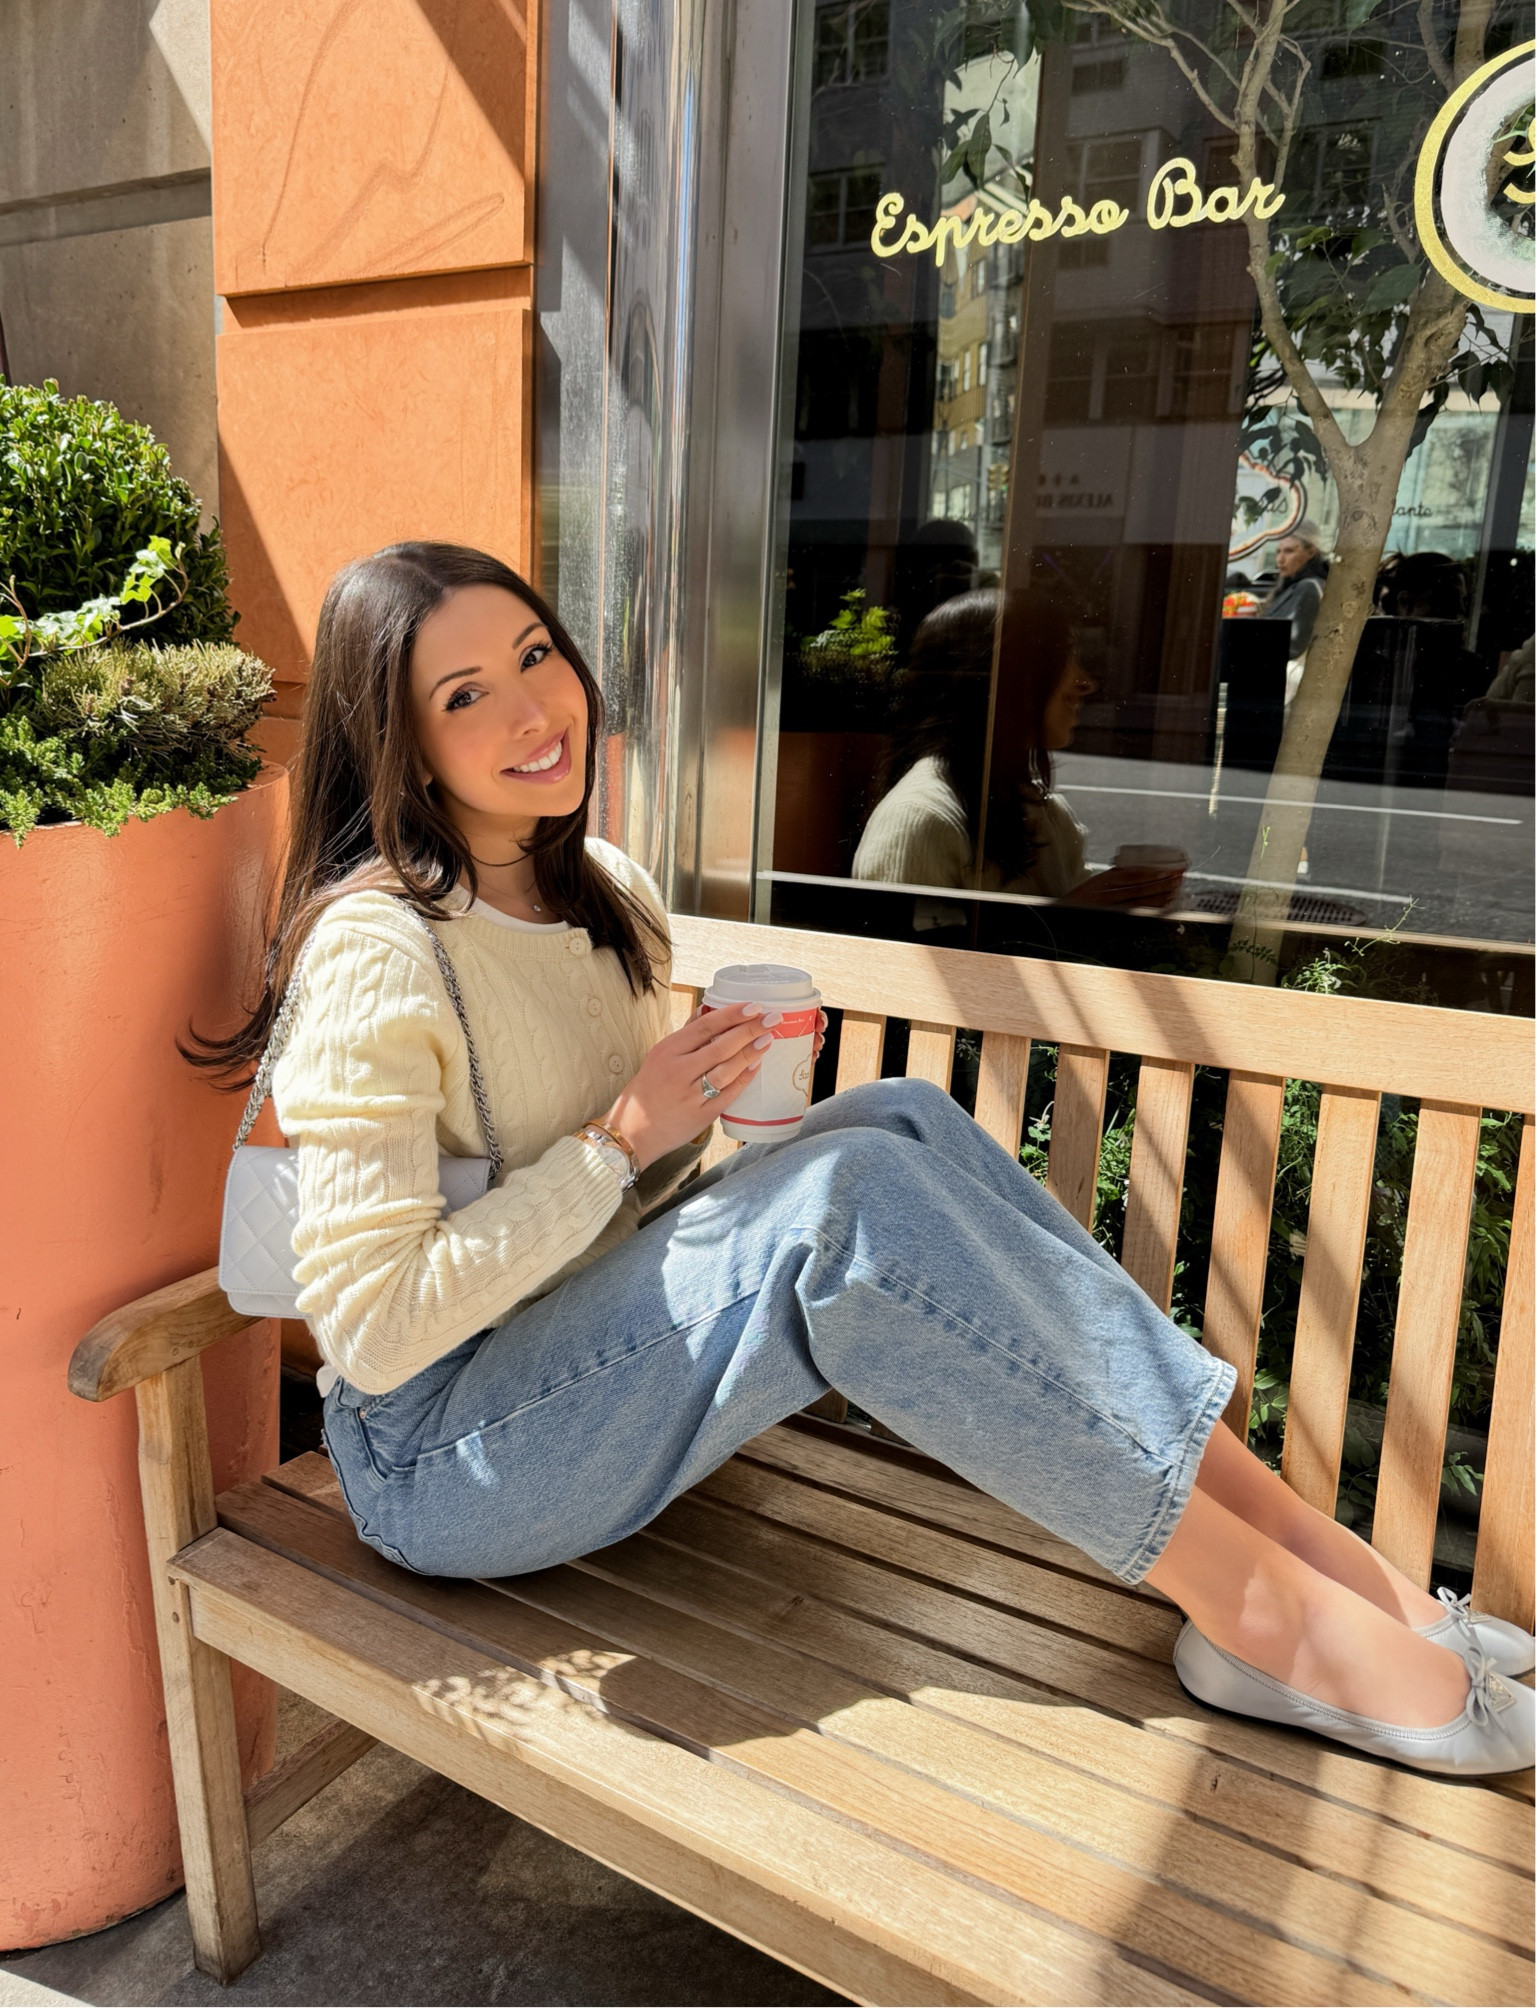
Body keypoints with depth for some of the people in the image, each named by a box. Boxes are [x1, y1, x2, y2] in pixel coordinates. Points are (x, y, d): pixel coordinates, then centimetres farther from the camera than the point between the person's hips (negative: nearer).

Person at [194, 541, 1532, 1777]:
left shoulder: (604, 892, 4)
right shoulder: (377, 953, -20)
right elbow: (372, 1327, -24)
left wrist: (705, 1101, -6)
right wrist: (619, 1142, -22)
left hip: (592, 1353, 7)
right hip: (442, 1455, -7)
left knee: (901, 1121, -15)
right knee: (849, 1195, -29)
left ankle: (1319, 1550, -14)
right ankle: (1262, 1612, -19)